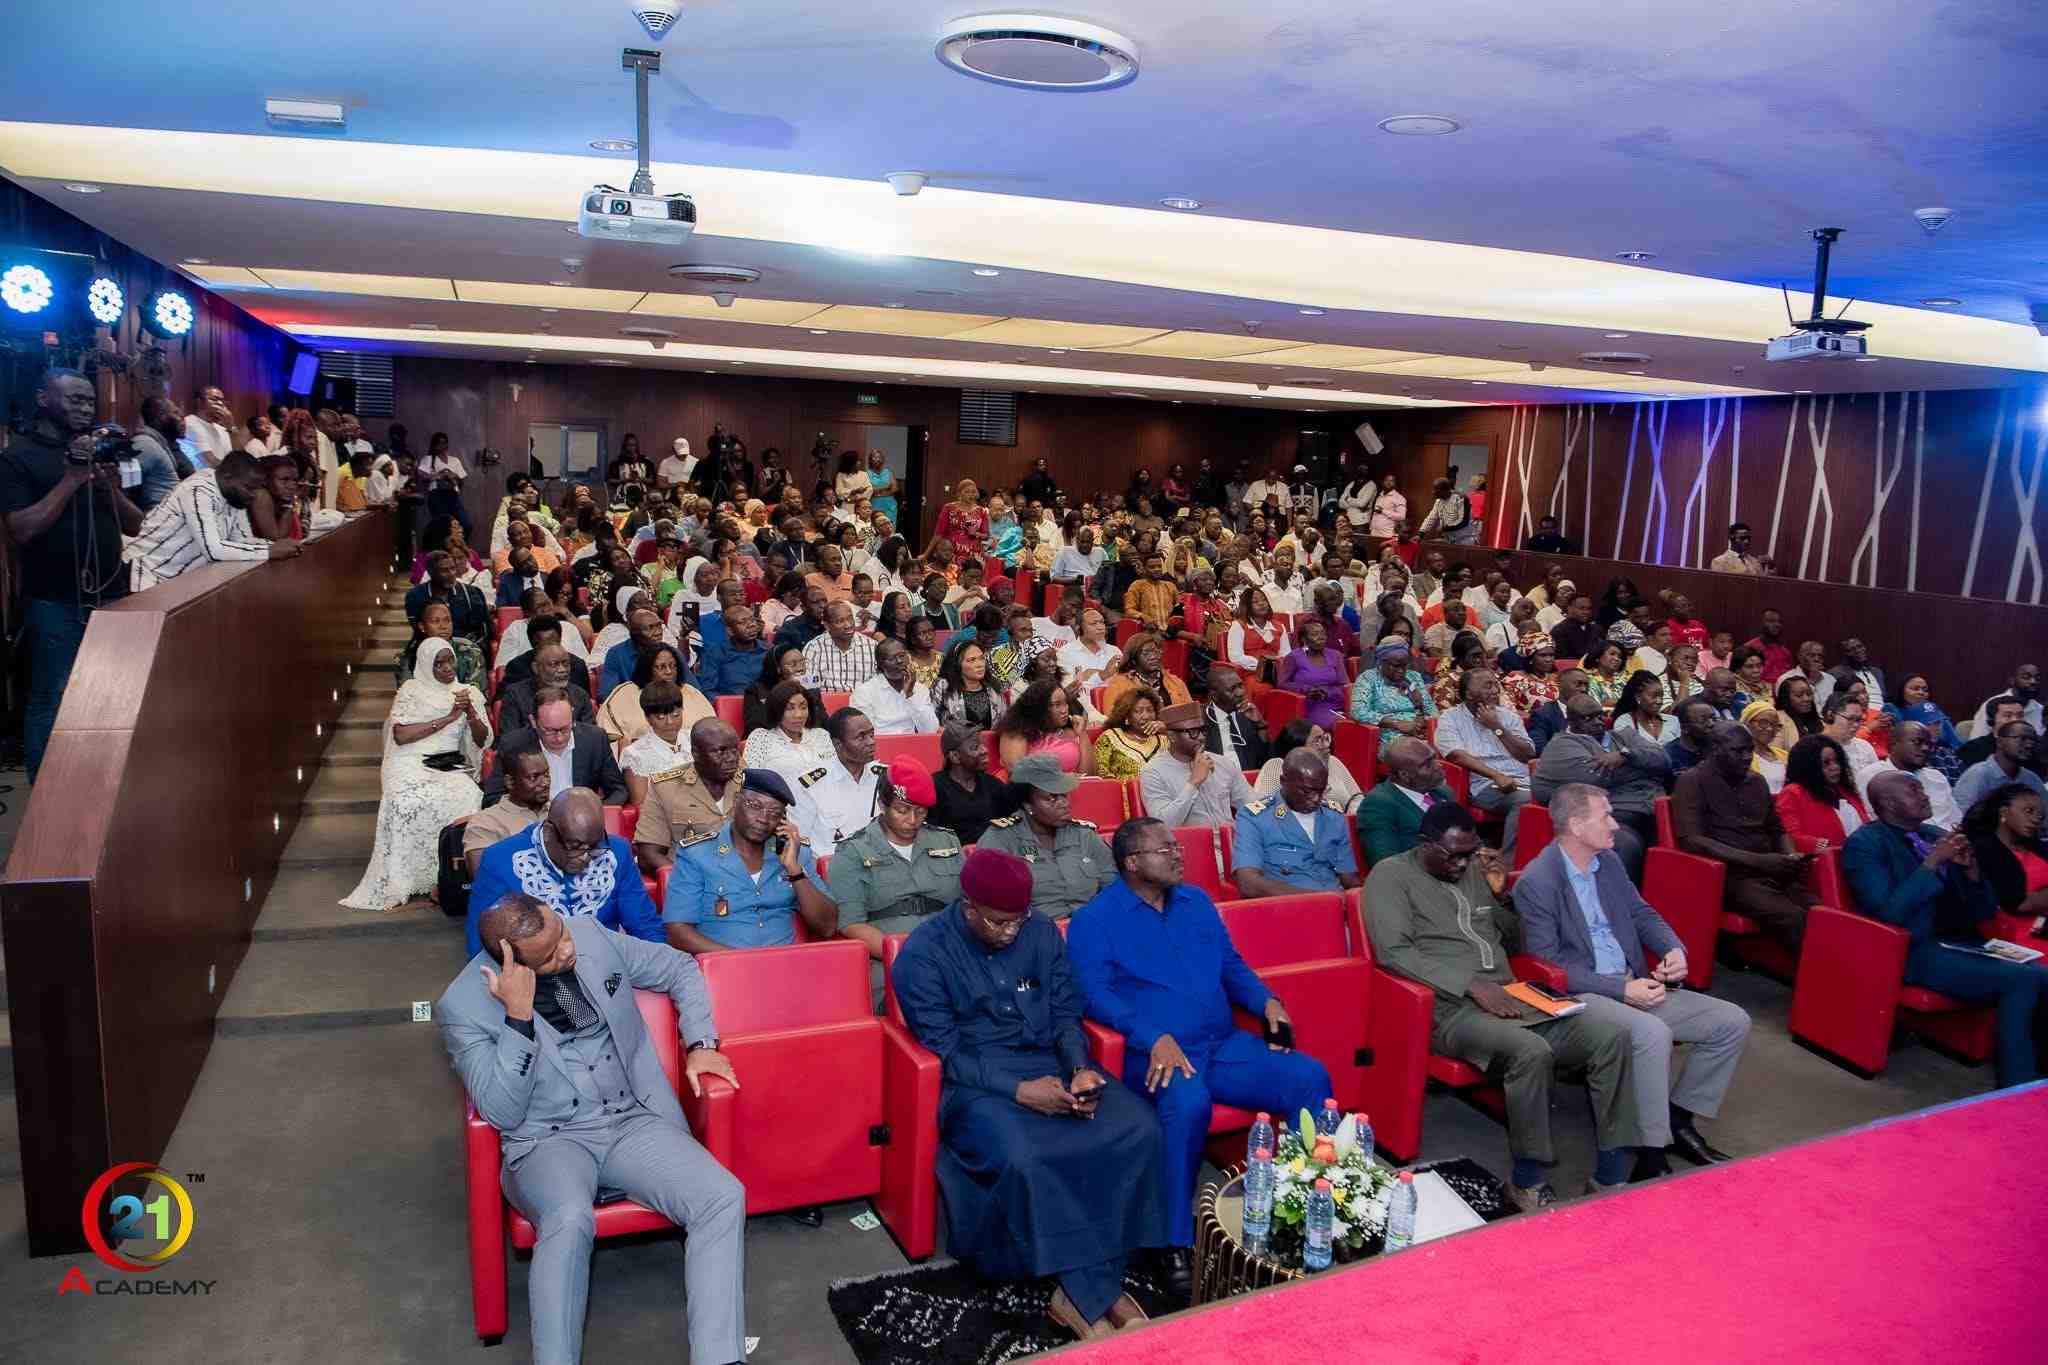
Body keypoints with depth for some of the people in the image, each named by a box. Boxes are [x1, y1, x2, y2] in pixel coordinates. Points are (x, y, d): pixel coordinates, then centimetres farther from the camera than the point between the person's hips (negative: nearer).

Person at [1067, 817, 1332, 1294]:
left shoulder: (1197, 901, 18)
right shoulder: (1094, 921, -2)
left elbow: (1231, 965, 23)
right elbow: (1095, 995, -12)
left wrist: (1266, 1001, 3)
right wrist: (1155, 1038, -26)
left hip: (1224, 1045, 6)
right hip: (1158, 1054, -6)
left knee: (1310, 1077, -14)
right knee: (1189, 1102, -38)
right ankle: (1179, 1244, -23)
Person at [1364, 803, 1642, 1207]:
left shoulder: (1472, 870, 19)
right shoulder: (1392, 875, 0)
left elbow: (1515, 936, 29)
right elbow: (1394, 952, -15)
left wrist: (1501, 893, 8)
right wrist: (1473, 985, -21)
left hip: (1509, 997, 7)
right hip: (1454, 1008, -7)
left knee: (1612, 1036, -12)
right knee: (1532, 1051, -34)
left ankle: (1611, 1177, -6)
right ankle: (1529, 1181, -15)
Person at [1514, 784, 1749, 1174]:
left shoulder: (1609, 862, 10)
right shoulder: (1535, 882, -14)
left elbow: (1642, 914, 21)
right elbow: (1546, 966, -17)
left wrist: (1674, 949, -1)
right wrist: (1621, 989, -21)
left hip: (1634, 986, 8)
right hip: (1579, 996, -8)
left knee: (1732, 1022, -1)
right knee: (1653, 1032, -34)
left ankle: (1678, 1121, 10)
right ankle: (1652, 1155, -22)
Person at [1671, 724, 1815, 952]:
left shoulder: (1757, 781, 20)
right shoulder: (1693, 781, 0)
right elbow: (1691, 840, -12)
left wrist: (1791, 857, 3)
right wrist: (1757, 860, -17)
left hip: (1773, 872, 6)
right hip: (1730, 875, -6)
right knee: (1792, 918, -30)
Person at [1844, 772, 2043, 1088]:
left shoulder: (1937, 835, 16)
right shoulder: (1865, 844, -4)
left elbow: (1985, 911, 17)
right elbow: (1888, 913, -17)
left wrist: (1970, 868, -2)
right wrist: (1933, 862, -15)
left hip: (1963, 944, 7)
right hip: (1917, 952, -7)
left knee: (2036, 976, -19)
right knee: (2024, 981, -24)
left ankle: (2036, 1071, -10)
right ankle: (2016, 1092, -15)